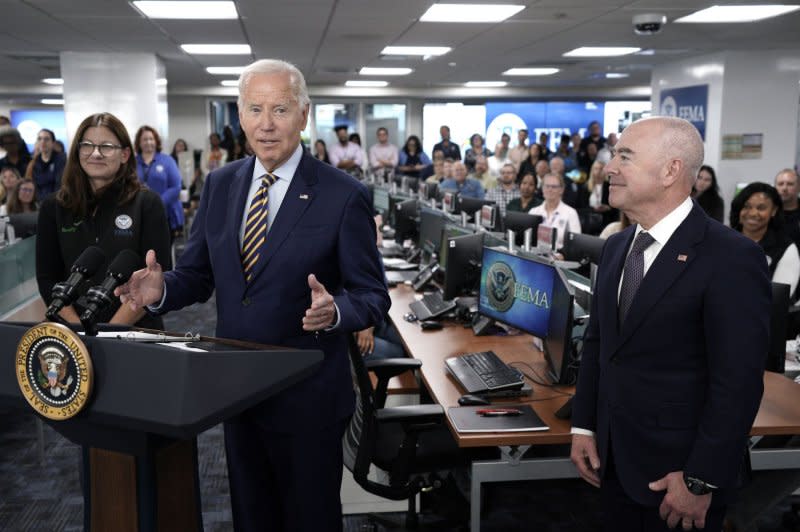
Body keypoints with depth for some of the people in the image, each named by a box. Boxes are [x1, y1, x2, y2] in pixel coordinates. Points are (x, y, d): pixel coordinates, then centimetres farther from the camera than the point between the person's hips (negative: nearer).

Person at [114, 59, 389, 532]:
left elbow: (373, 296, -11)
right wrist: (161, 290, -14)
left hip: (307, 394, -4)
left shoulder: (344, 195, -13)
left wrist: (335, 310, -32)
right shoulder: (220, 184, 2)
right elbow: (197, 274, 7)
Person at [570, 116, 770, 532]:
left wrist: (701, 481, -17)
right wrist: (583, 426, 7)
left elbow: (738, 382, -19)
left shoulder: (731, 258, -18)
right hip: (614, 457, 7)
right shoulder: (617, 247, 6)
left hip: (676, 470, -6)